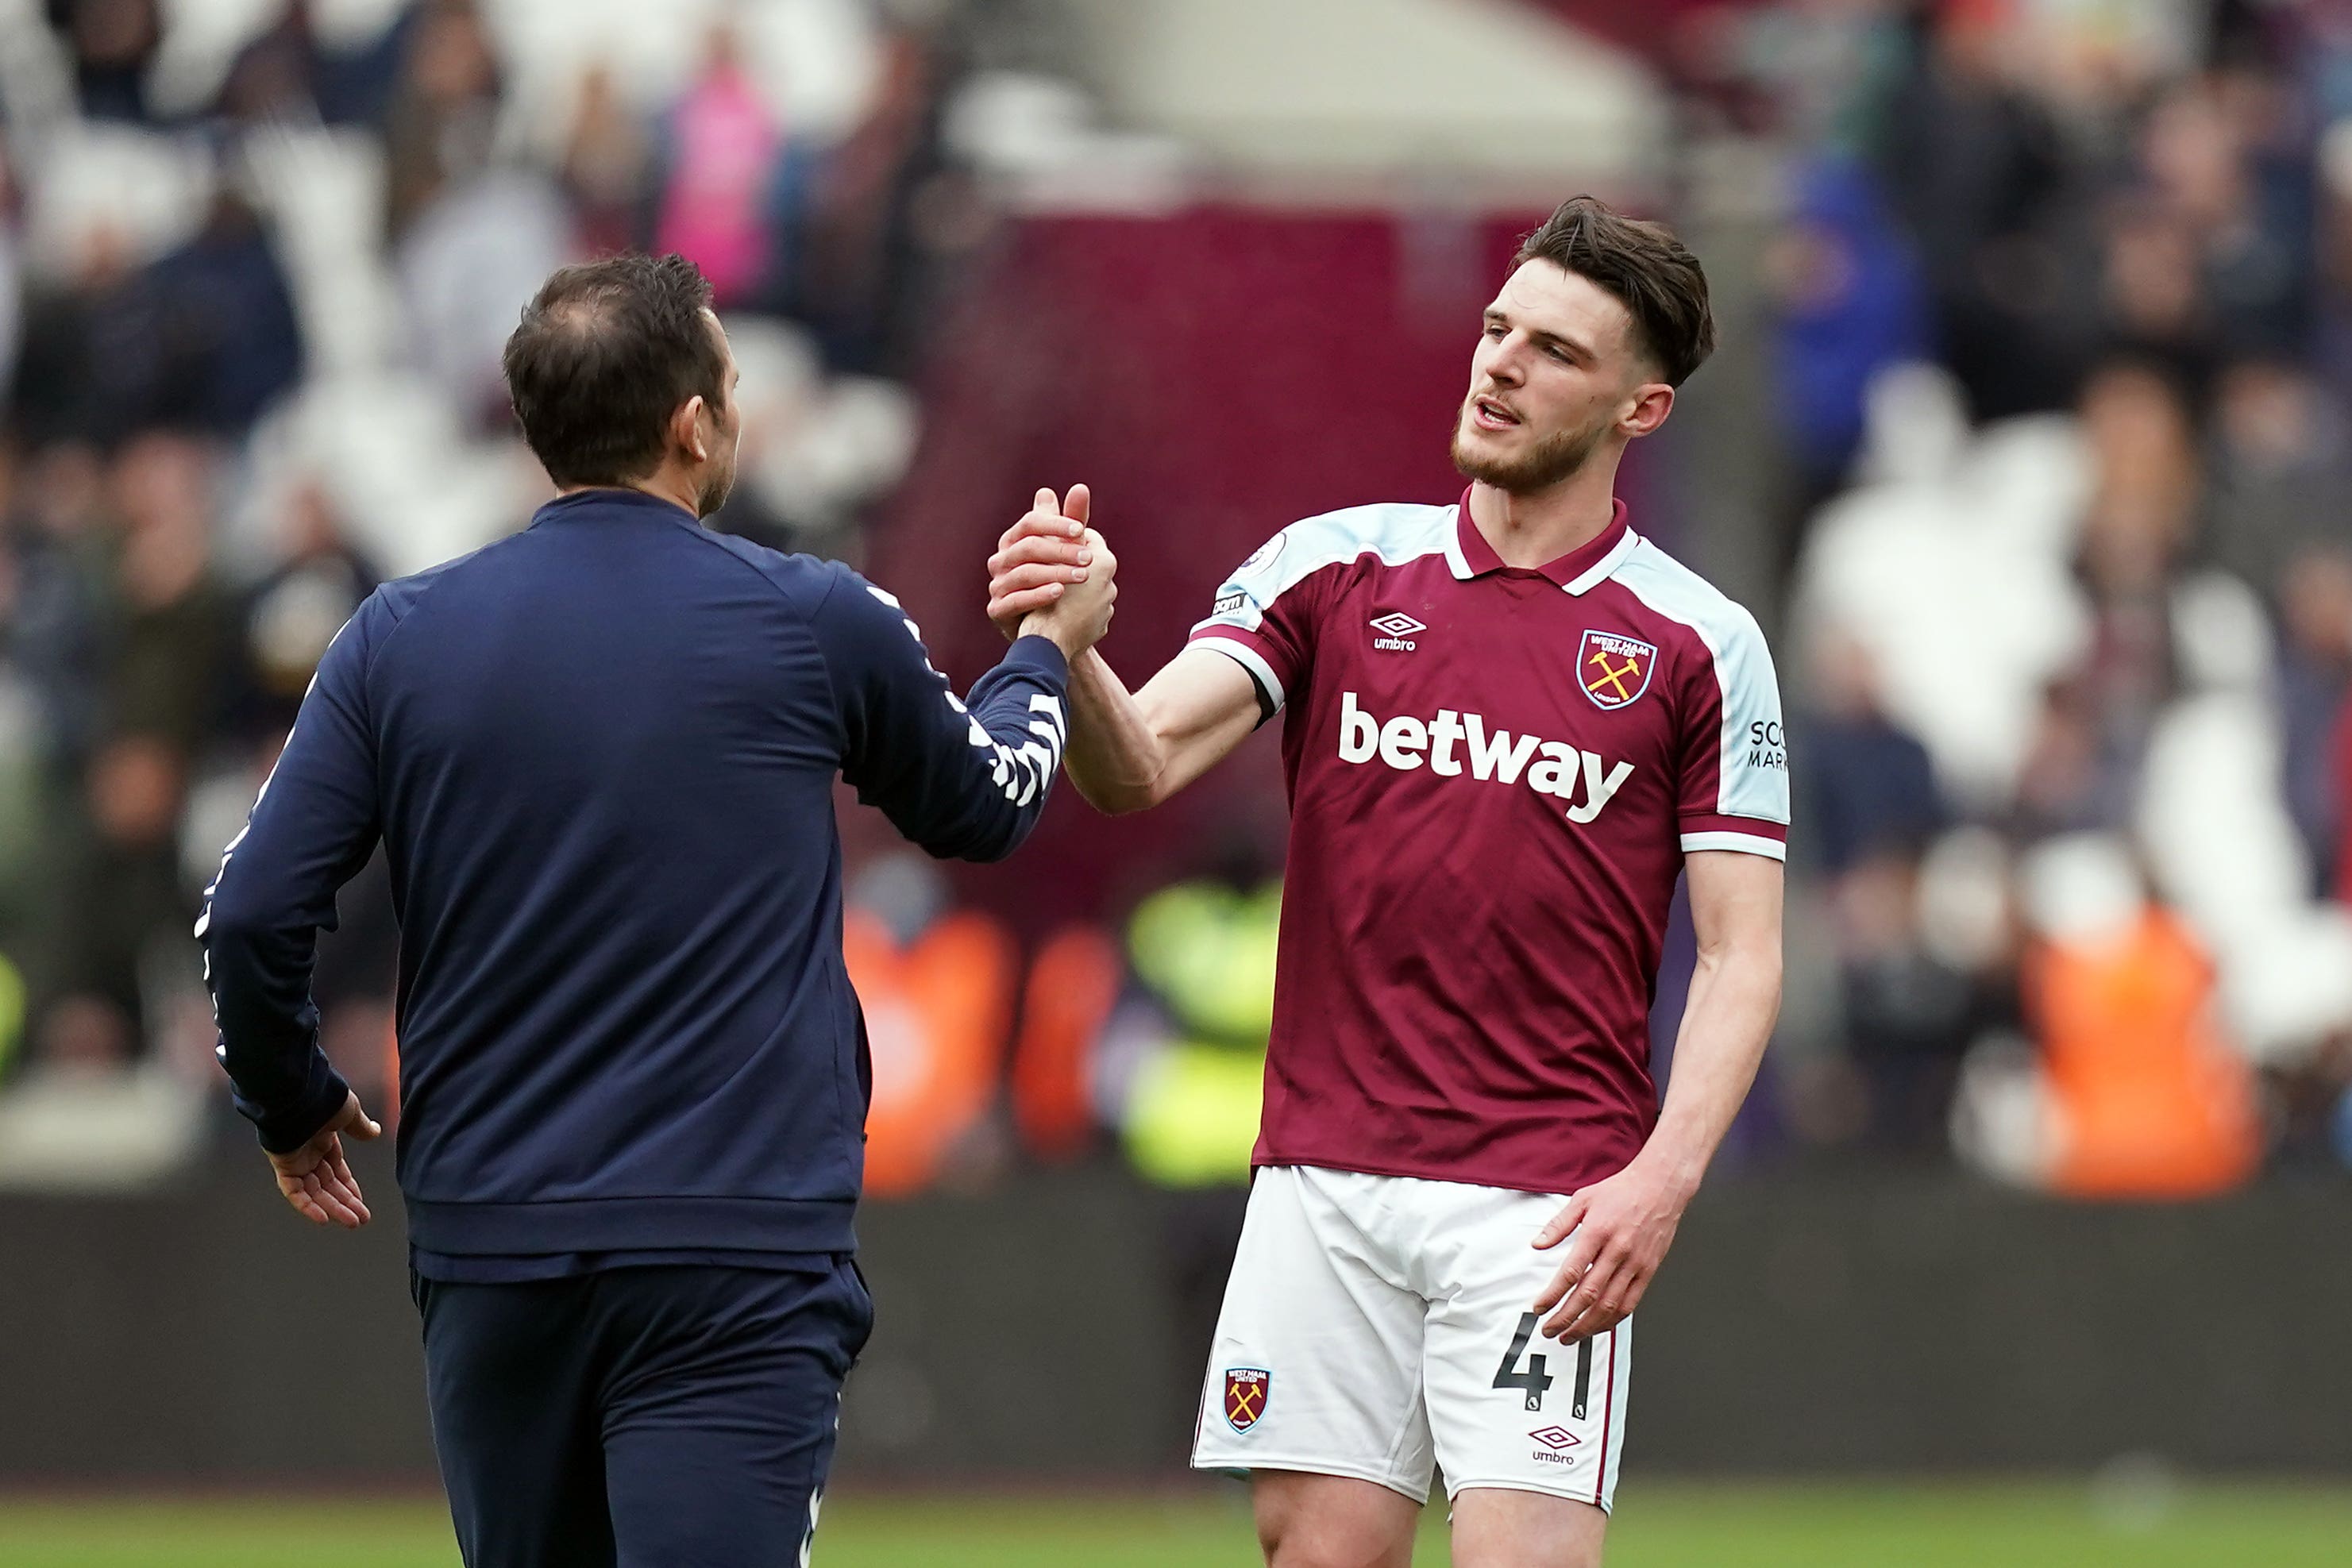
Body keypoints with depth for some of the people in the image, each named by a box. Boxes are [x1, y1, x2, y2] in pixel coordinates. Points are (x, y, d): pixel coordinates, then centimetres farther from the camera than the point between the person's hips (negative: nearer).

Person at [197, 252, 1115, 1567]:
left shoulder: (401, 637, 2)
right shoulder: (818, 624, -2)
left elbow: (252, 918, 1)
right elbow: (985, 806, 17)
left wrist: (294, 1108, 20)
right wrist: (1048, 651, 38)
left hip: (485, 1248, 4)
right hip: (734, 1258, -4)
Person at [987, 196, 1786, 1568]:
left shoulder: (1701, 646, 2)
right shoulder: (1335, 569, 8)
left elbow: (1741, 954, 0)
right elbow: (1139, 768, -3)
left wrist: (1665, 1175, -14)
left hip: (1547, 1209, -2)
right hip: (1326, 1183, 2)